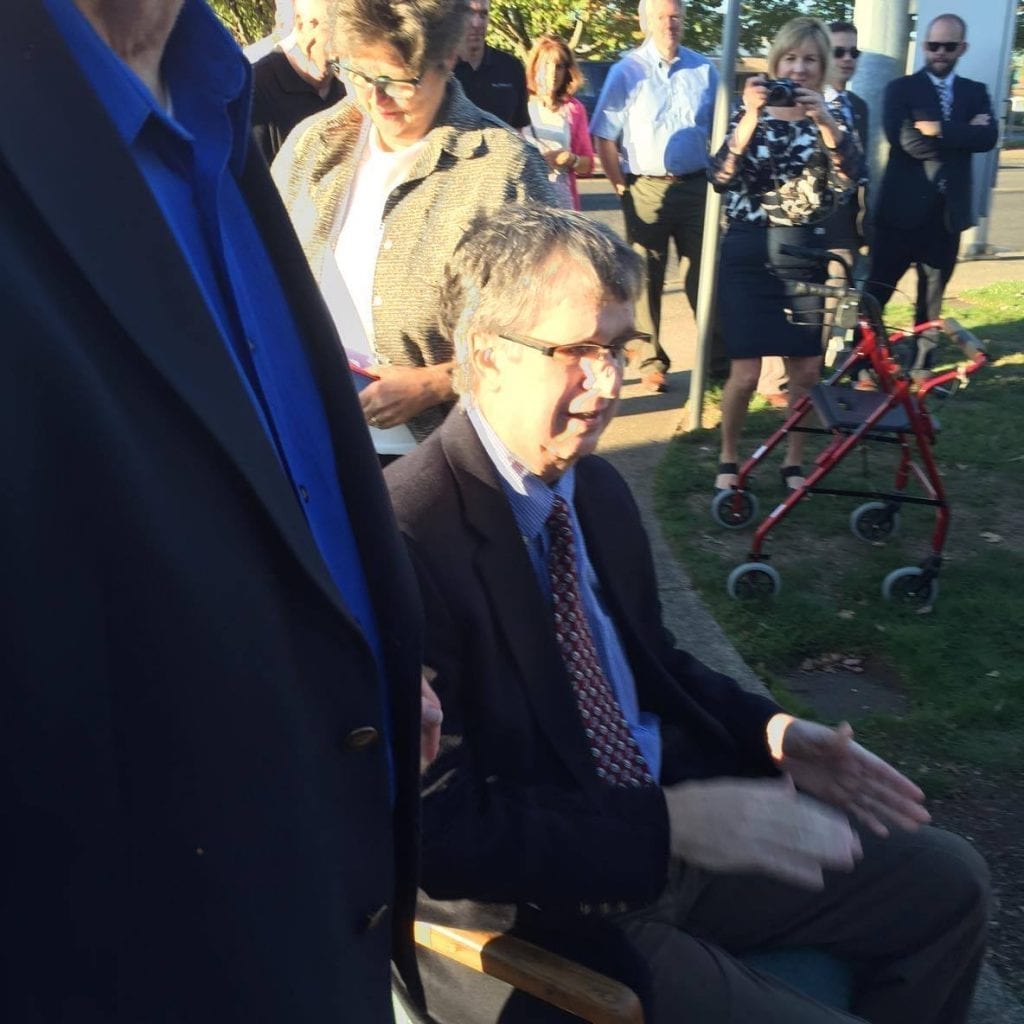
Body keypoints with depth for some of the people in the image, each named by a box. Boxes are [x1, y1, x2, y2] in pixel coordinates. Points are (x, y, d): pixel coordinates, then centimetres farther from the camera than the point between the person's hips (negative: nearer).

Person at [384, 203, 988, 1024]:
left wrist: (767, 733, 1)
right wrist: (670, 824, -25)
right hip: (536, 910, -8)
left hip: (667, 827, 8)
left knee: (945, 881, 13)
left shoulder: (597, 487, 3)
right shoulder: (406, 536, -25)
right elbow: (436, 827, -25)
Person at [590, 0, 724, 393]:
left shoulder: (704, 70, 7)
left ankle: (719, 360, 12)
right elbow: (604, 138, -3)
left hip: (696, 185, 2)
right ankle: (652, 362, 15)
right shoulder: (626, 71, -1)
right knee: (647, 277, 5)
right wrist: (622, 188, -7)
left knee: (705, 272, 5)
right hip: (645, 188, -2)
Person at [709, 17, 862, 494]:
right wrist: (751, 117, -22)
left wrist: (825, 122, -23)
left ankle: (793, 463, 22)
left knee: (807, 369, 4)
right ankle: (728, 460, 17)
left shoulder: (833, 115, 6)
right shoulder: (751, 111, 3)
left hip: (805, 253, 2)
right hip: (748, 251, -2)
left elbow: (848, 180, -11)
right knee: (745, 373, -4)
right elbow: (720, 178, -12)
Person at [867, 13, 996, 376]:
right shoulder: (901, 88, 1)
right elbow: (904, 140, -17)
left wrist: (941, 130, -18)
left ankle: (921, 367, 20)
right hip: (902, 209, -3)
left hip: (947, 212, 3)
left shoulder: (976, 93, 11)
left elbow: (987, 138, -7)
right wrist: (961, 135, -12)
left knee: (932, 297, 11)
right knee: (877, 291, -2)